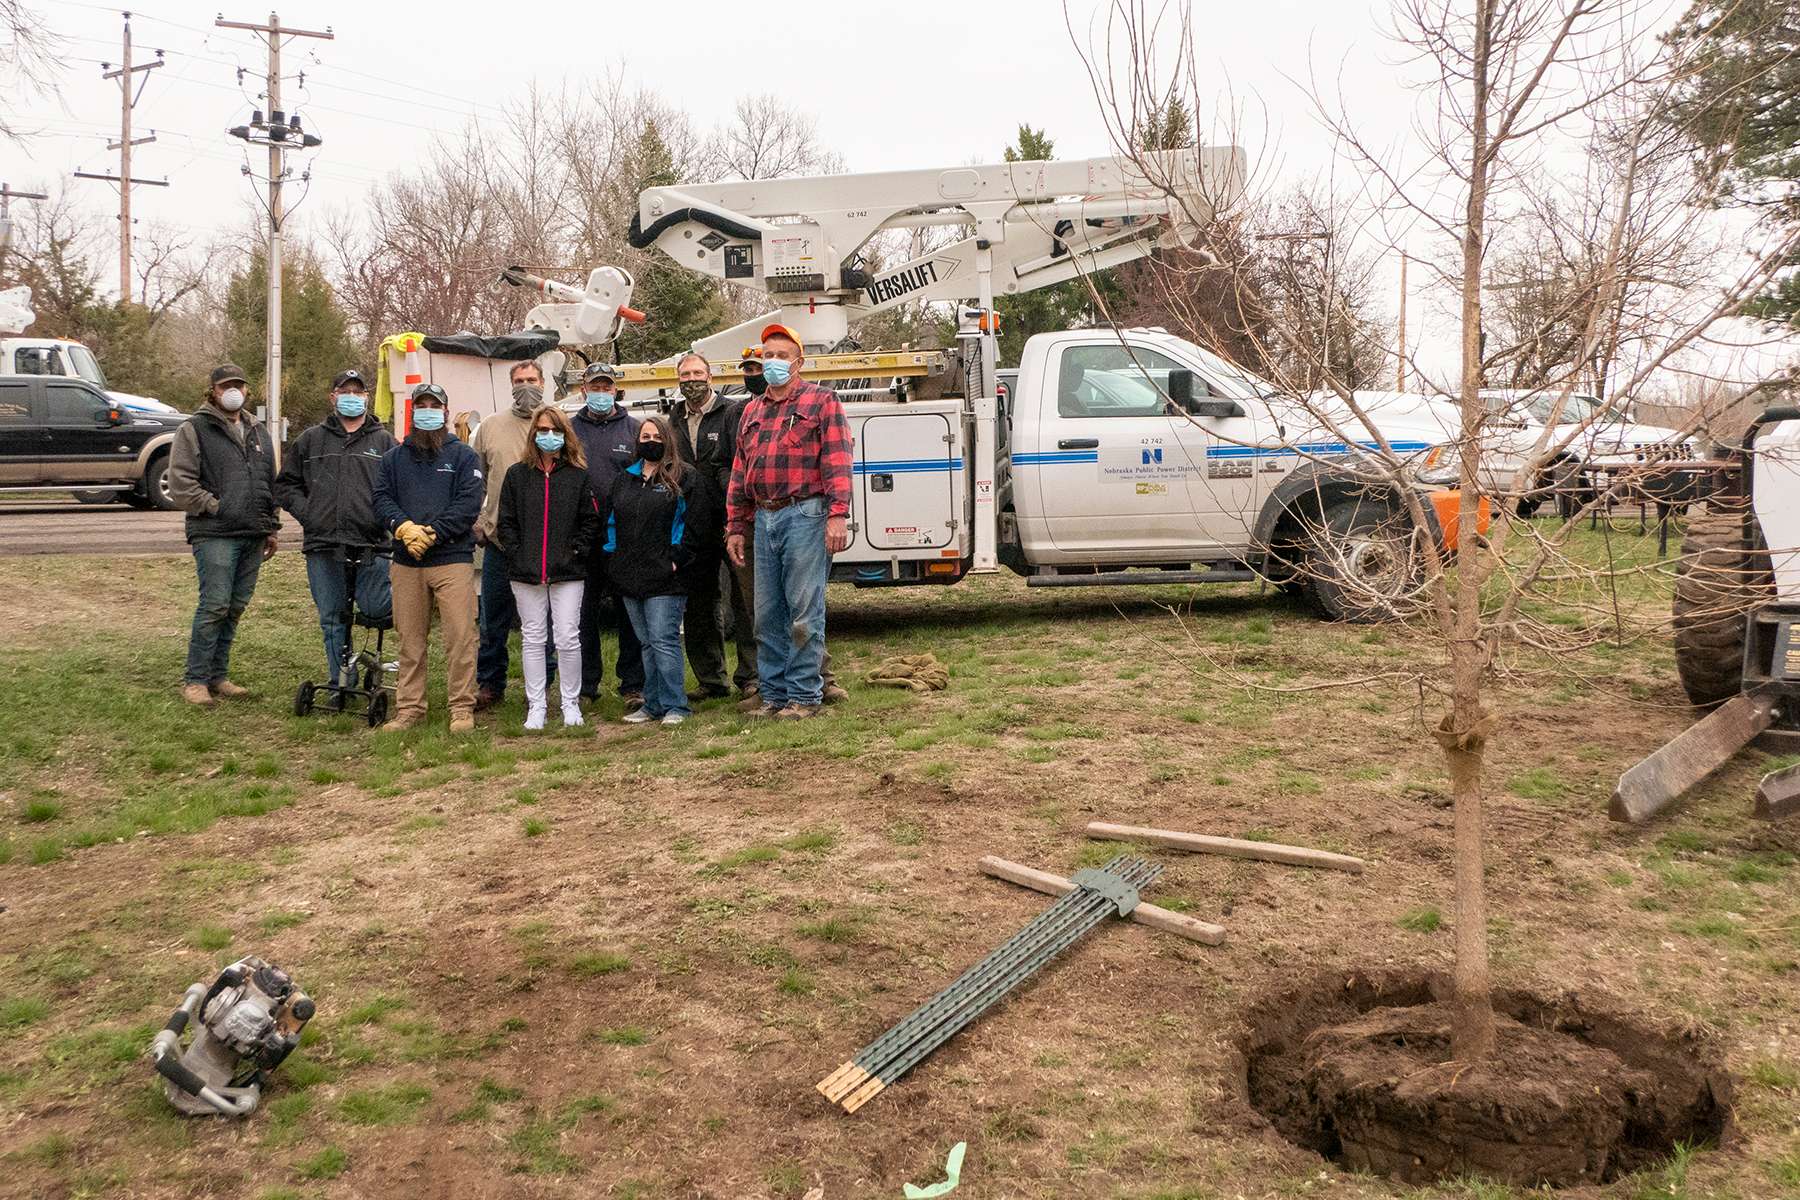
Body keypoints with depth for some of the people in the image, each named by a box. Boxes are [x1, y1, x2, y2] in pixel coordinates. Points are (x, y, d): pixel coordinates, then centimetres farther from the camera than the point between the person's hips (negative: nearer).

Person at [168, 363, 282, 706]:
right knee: (214, 606, -10)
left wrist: (271, 528, 21)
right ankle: (195, 680, -1)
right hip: (215, 535, -6)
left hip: (253, 537, 6)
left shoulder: (257, 433, 21)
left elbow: (271, 485, 26)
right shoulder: (195, 430, 0)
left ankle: (218, 675, 18)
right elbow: (181, 485, -8)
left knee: (236, 607, 9)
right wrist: (217, 507, -11)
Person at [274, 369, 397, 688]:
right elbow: (286, 484, 17)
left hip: (370, 545, -2)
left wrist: (386, 517, -9)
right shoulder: (311, 440, 14)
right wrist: (305, 512, 2)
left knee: (374, 609, -10)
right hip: (323, 545, 2)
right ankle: (341, 684, 17)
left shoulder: (385, 442, 9)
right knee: (332, 619, 7)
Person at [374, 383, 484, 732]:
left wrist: (432, 532, -14)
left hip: (453, 559, -3)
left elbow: (469, 505, -5)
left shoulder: (463, 456, 6)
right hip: (406, 562, 4)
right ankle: (409, 708, 16)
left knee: (459, 636, -8)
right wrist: (404, 527, -13)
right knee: (410, 639, 8)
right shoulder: (394, 458, 17)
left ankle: (462, 709, -2)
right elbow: (382, 499, 6)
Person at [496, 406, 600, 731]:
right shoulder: (517, 474, 8)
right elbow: (506, 522, 7)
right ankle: (535, 706, 13)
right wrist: (516, 555, -3)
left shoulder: (578, 476, 5)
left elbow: (590, 521, 4)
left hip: (568, 572, -1)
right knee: (533, 639, 6)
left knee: (568, 639, -3)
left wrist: (575, 552, -6)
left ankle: (571, 704, 10)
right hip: (526, 573, 2)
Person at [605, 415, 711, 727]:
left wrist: (677, 558, -11)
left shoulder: (685, 478, -1)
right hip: (630, 578, 6)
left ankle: (674, 706, -2)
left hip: (665, 578, -6)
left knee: (663, 641, -10)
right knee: (646, 643, 12)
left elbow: (698, 524, -7)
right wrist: (614, 554, 11)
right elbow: (611, 521, 24)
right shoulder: (624, 480, 17)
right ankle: (653, 704, 19)